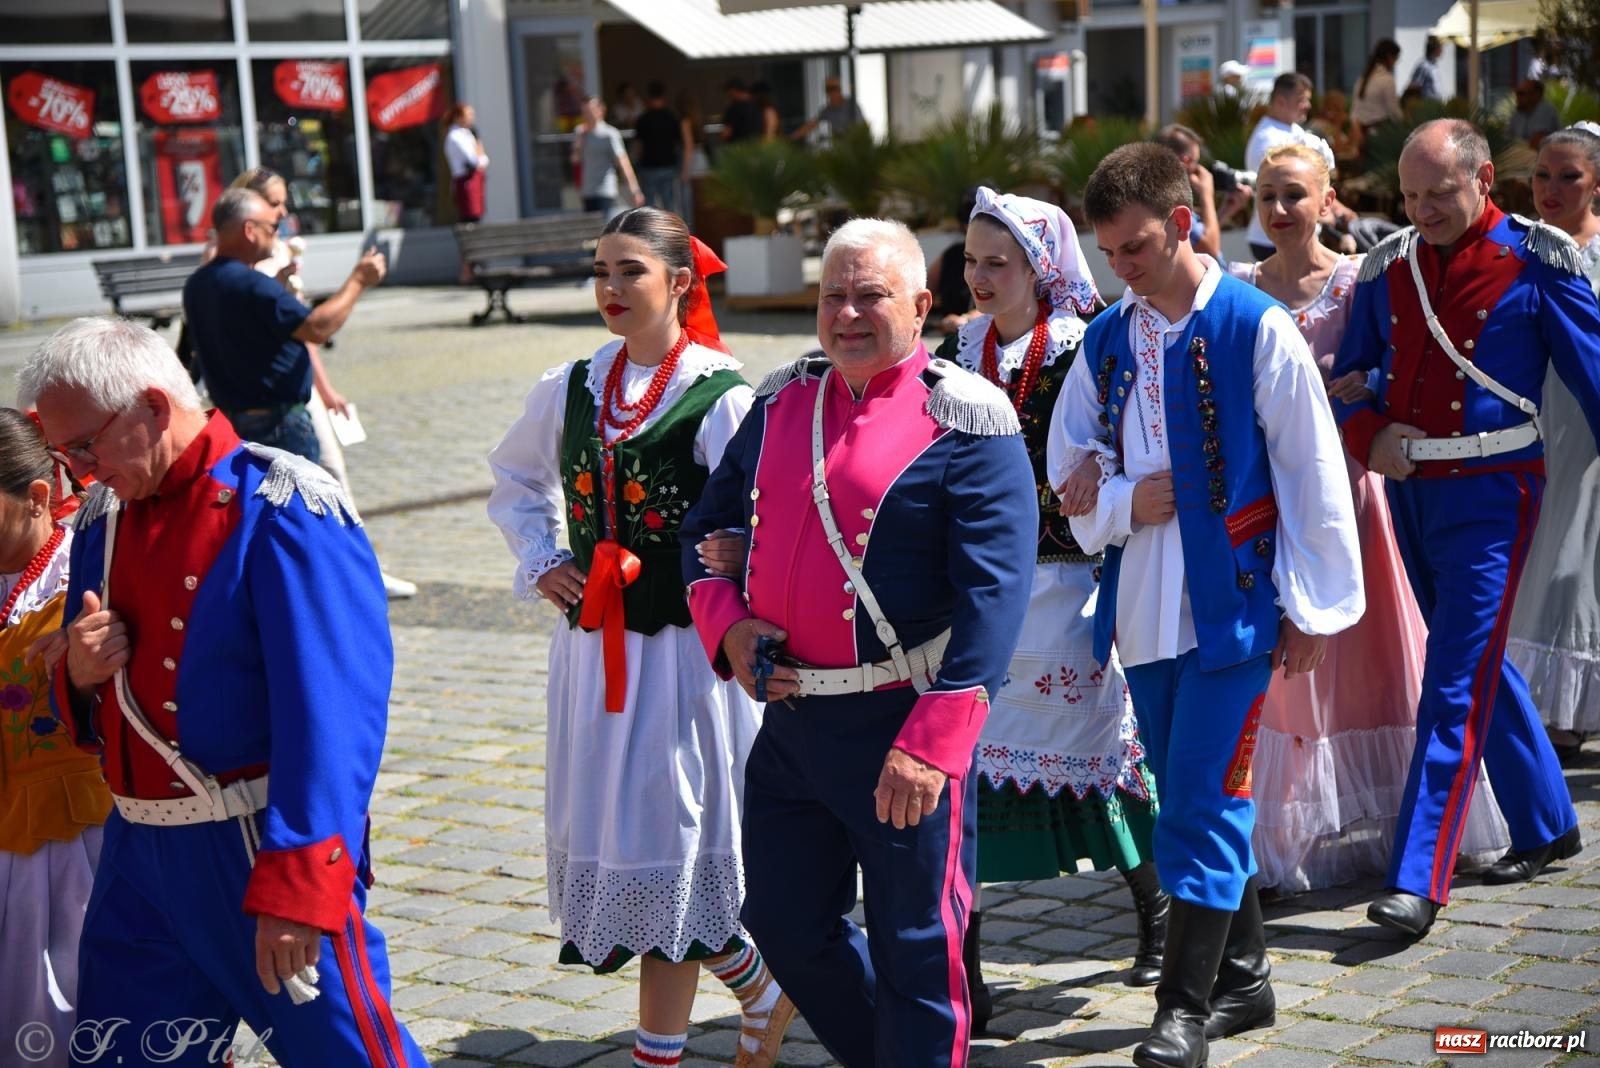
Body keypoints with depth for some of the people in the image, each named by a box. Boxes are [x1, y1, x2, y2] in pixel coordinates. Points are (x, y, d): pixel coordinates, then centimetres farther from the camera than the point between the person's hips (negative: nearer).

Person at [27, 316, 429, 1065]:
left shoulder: (282, 509, -14)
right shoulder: (102, 519, 9)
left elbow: (330, 713, -22)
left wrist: (295, 883, -26)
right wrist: (79, 675, -6)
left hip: (263, 849, -7)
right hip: (139, 853, 7)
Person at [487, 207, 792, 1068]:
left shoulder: (721, 399, -10)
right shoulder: (570, 390, 7)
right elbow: (515, 480, 25)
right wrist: (541, 561, 12)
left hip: (682, 650, -6)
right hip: (592, 649, 6)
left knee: (668, 855, -1)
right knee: (606, 840, 11)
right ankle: (762, 990, 31)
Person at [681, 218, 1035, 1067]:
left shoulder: (964, 423, -11)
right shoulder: (780, 404, 9)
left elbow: (992, 594, -17)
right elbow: (708, 526, 18)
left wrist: (932, 741, -24)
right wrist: (727, 623, -3)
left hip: (903, 731, -6)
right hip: (789, 718, 7)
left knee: (914, 950, 5)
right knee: (784, 924, 17)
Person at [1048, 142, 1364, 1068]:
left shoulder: (1257, 329, -9)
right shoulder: (1107, 340, 7)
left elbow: (1312, 476, -6)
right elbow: (1071, 471, 11)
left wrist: (1312, 606, -5)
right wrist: (1127, 501, -10)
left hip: (1234, 604, -6)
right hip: (1144, 607, 6)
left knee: (1204, 800, -6)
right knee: (1197, 803, 13)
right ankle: (1243, 979, 27)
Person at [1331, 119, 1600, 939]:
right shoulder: (1387, 267, 7)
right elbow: (1349, 377, 14)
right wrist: (1369, 436, -6)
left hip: (1488, 494, -6)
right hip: (1409, 491, 6)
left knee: (1456, 688, -9)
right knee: (1479, 667, 17)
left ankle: (1418, 878, -9)